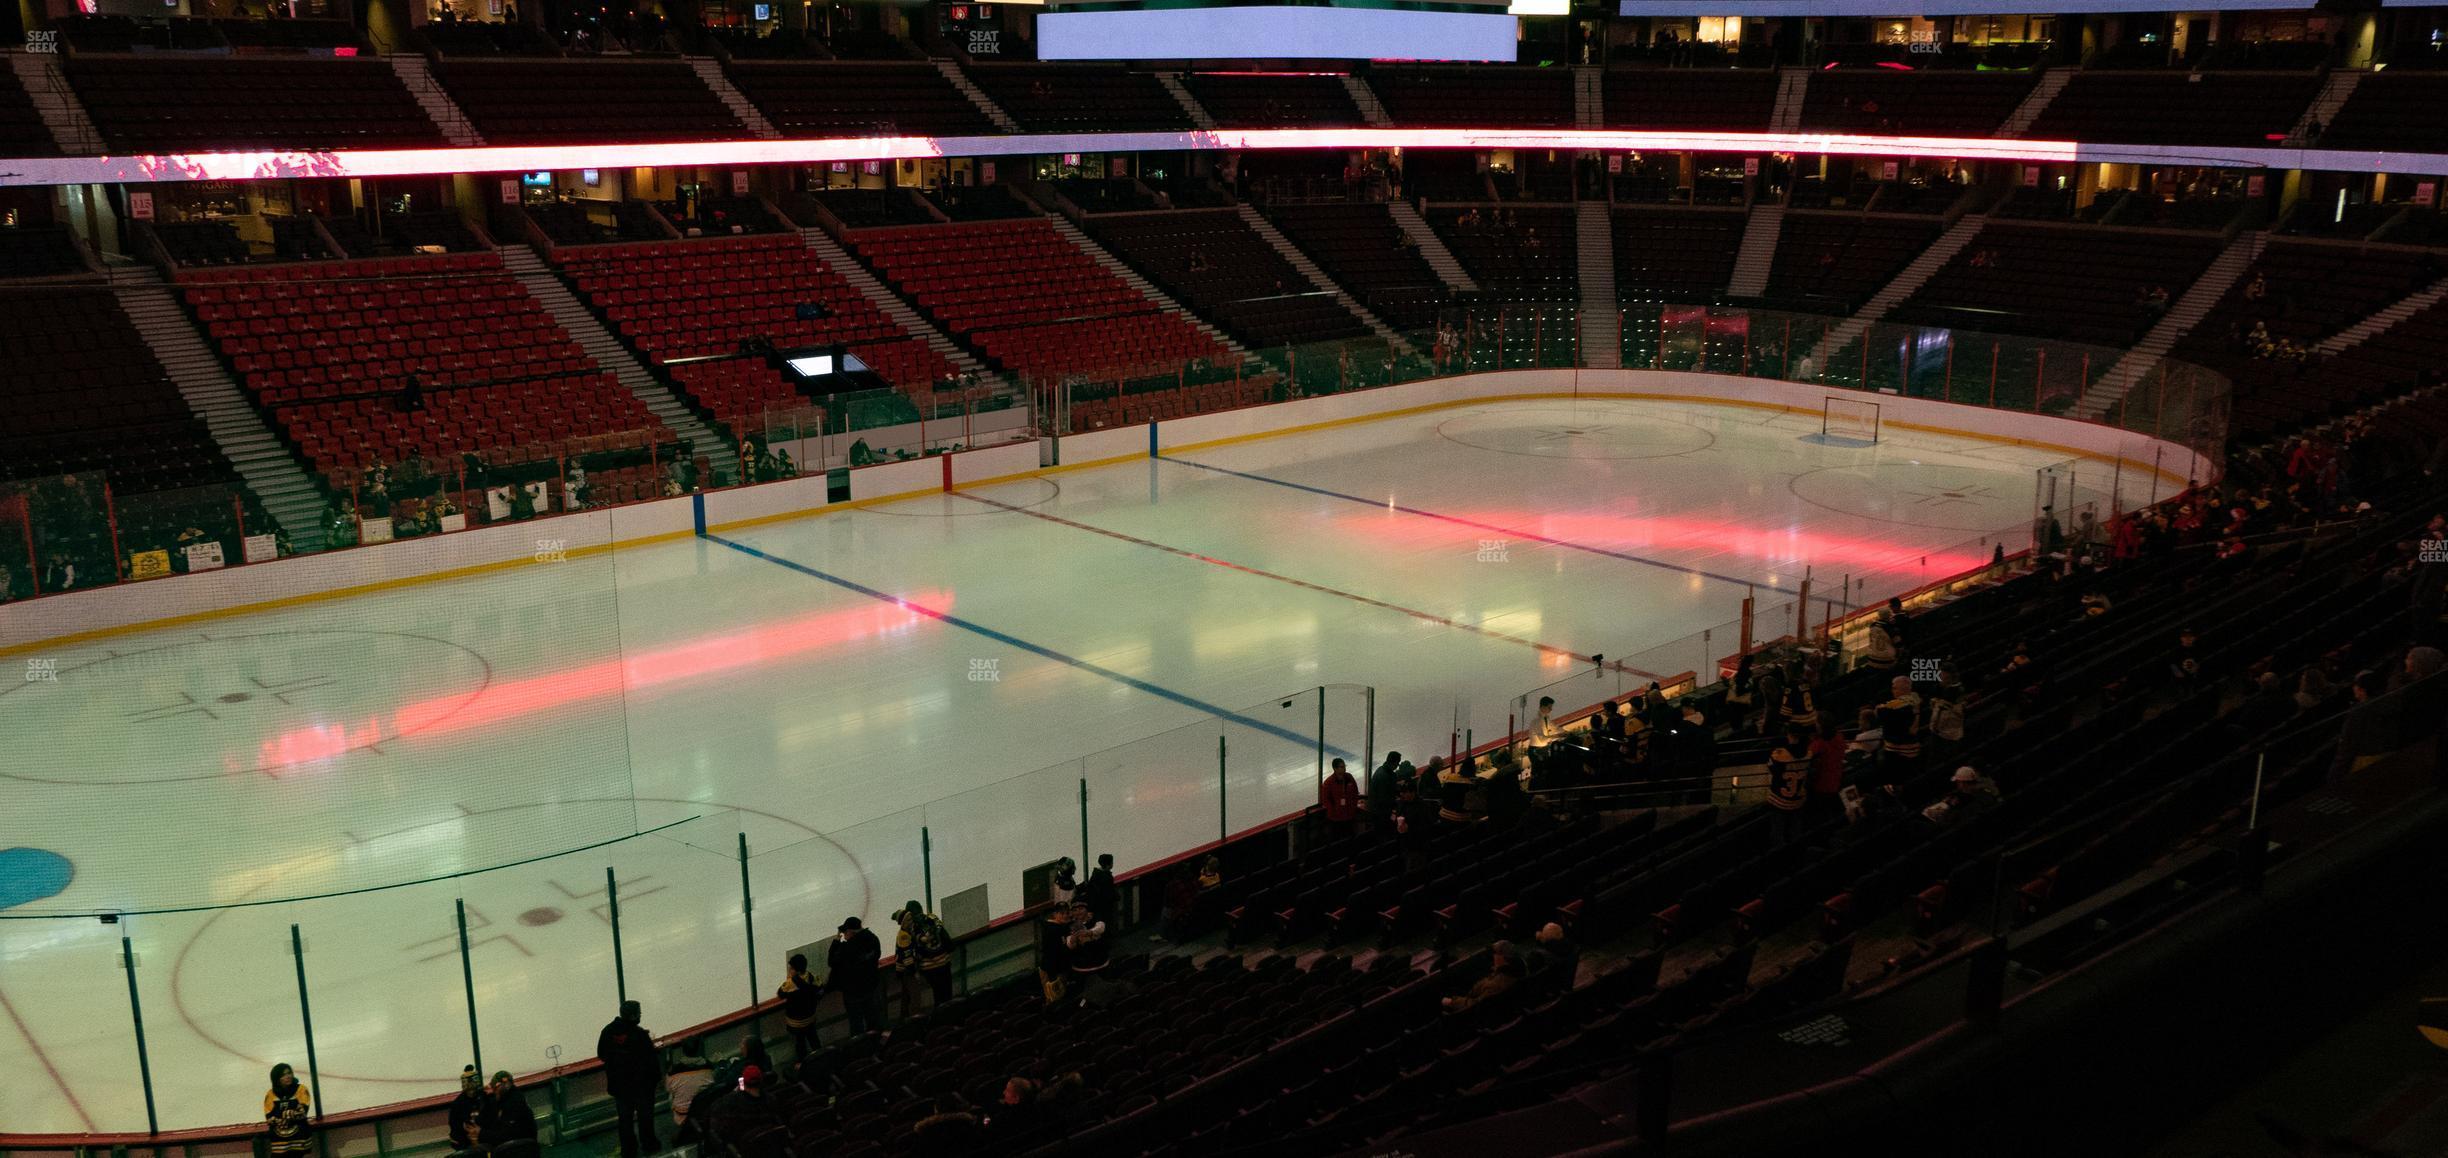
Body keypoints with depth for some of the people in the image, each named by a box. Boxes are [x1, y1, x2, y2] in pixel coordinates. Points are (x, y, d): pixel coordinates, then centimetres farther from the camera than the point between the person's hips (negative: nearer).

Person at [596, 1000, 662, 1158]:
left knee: (625, 1118, 17)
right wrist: (657, 1078, -4)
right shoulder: (640, 1034, -24)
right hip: (641, 1084, -4)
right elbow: (651, 1060, -19)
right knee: (645, 1115, 17)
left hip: (619, 1085, 4)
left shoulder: (608, 1031, -9)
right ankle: (648, 1144, 31)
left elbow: (601, 1055, 2)